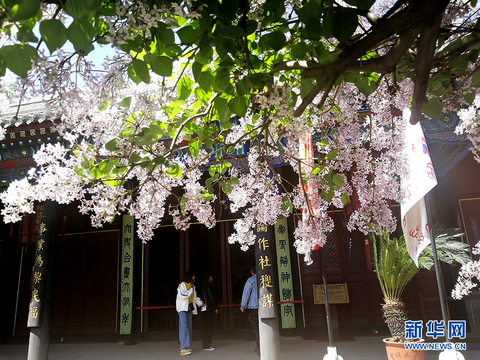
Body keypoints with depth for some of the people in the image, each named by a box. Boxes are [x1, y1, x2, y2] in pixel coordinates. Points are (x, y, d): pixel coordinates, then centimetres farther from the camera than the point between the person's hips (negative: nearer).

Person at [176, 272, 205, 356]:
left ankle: (187, 346, 18)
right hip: (183, 308, -8)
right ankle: (183, 348, -18)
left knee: (189, 328, 9)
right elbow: (182, 295, -22)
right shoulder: (182, 285, -9)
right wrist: (191, 291, -13)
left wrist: (200, 303, 12)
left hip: (190, 308, 8)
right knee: (184, 327, -15)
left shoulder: (192, 286, 15)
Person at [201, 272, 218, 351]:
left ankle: (206, 344, 21)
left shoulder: (203, 287, 12)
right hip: (209, 309, -9)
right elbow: (211, 298, -15)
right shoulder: (208, 287, -14)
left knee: (206, 327, 14)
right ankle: (206, 345, 0)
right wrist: (216, 308, -7)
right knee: (209, 327, -3)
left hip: (204, 309, 9)